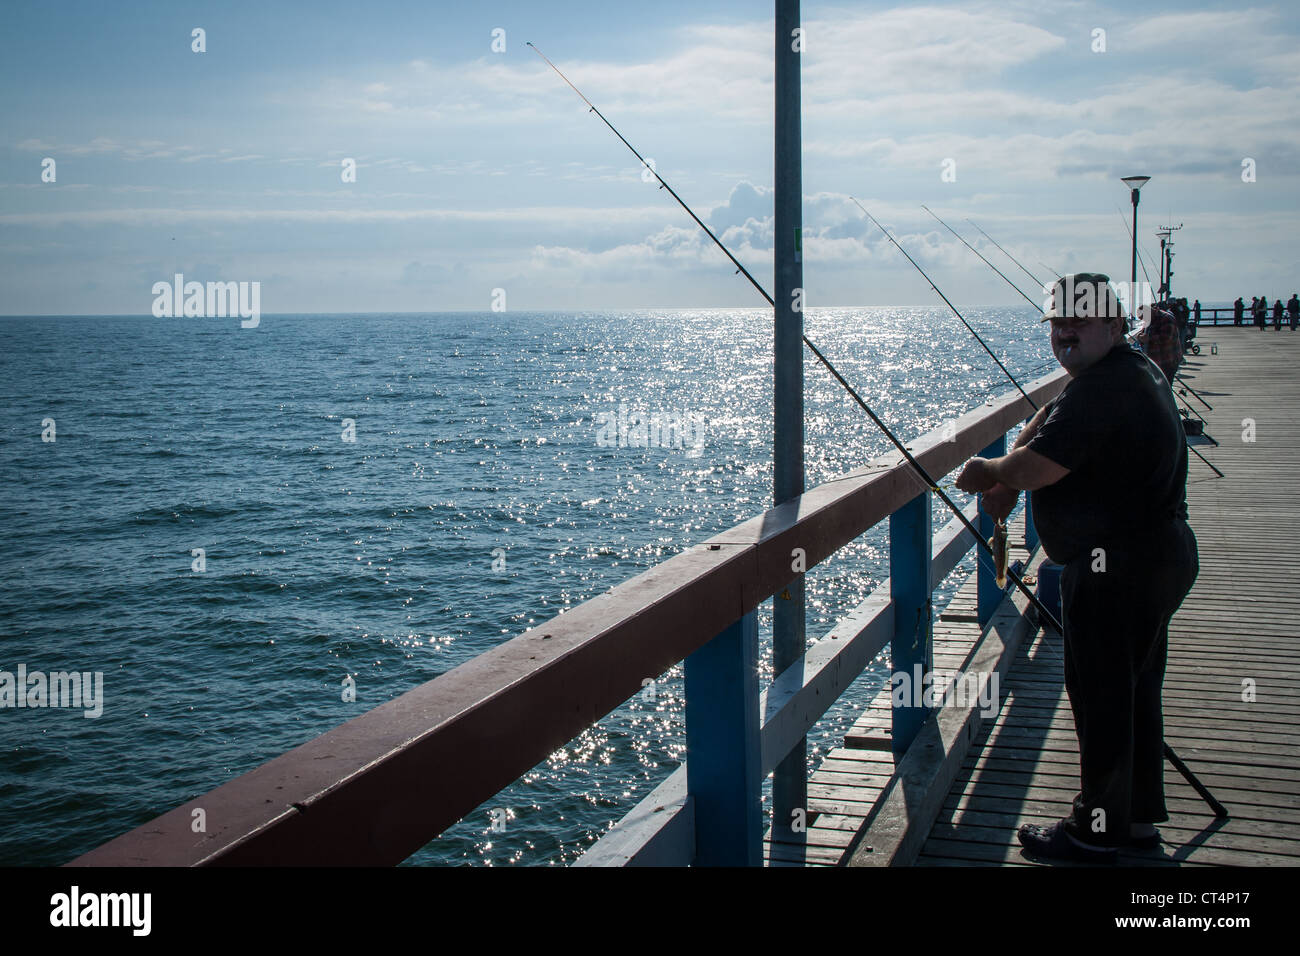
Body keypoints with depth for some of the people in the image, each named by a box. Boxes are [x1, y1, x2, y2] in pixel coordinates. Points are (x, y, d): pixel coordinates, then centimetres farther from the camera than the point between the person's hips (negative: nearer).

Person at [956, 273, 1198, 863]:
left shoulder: (1103, 387, -21)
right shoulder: (1132, 371, 14)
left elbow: (1036, 468, -25)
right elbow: (1051, 422, 21)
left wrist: (988, 474, -5)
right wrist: (1009, 474, 6)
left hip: (1117, 567, -11)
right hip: (1162, 555, 11)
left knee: (1101, 697, 0)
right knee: (1135, 692, 19)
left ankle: (1097, 832, 11)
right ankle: (1140, 816, 31)